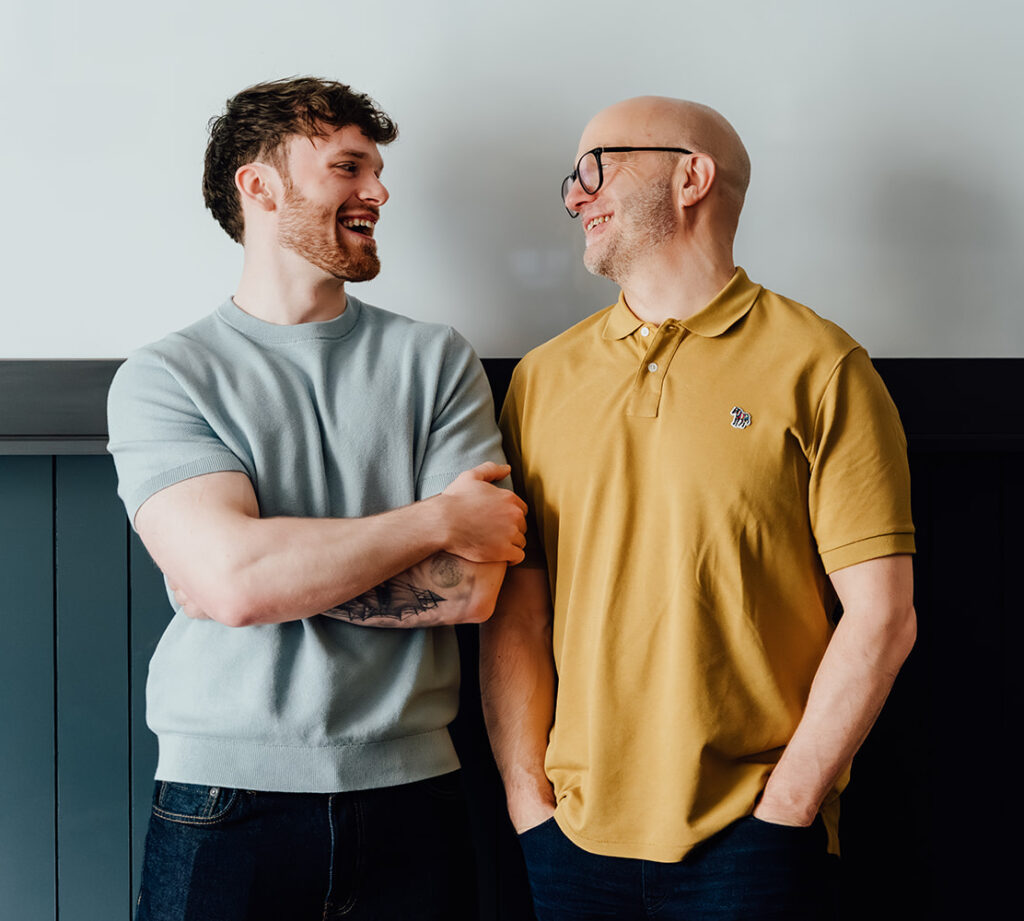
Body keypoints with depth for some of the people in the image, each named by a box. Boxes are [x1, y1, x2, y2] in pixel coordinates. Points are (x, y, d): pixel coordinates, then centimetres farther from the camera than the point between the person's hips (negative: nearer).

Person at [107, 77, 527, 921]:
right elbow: (230, 573, -17)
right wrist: (438, 519, -10)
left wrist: (272, 568, -12)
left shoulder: (436, 360, 4)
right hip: (225, 799, -2)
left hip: (409, 791, 2)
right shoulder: (163, 377, -1)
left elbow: (472, 589, -6)